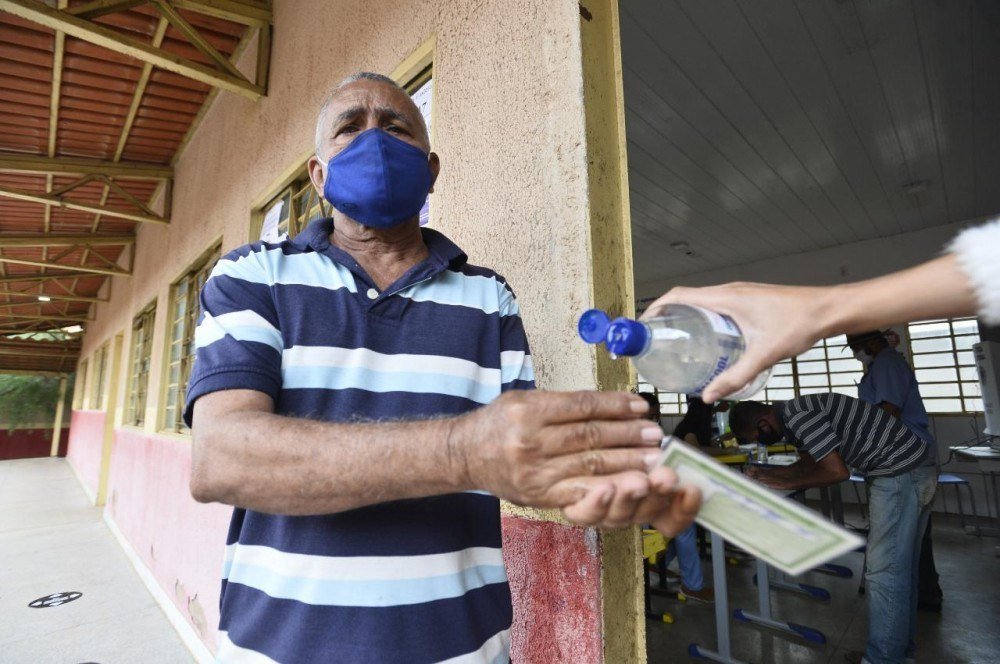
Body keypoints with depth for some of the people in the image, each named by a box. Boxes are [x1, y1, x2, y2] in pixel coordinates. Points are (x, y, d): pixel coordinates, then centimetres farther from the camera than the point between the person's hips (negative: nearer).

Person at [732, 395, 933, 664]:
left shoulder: (798, 417, -25)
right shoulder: (792, 414, 5)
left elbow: (837, 472, -25)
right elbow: (810, 462, 17)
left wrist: (788, 484, -13)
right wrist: (769, 473, 5)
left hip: (897, 470, -10)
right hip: (900, 467, 10)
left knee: (884, 570, -3)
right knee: (899, 565, 18)